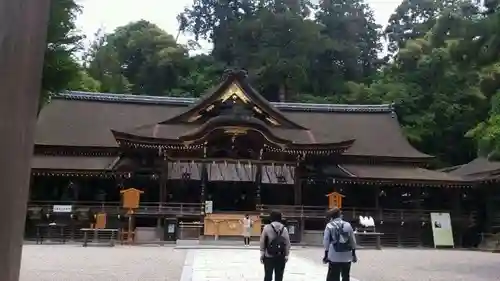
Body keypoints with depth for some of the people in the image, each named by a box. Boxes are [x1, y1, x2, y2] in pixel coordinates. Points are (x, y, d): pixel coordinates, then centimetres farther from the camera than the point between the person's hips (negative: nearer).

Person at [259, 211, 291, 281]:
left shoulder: (267, 228, -6)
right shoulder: (284, 229, 0)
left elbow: (262, 242, -4)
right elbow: (287, 243, 0)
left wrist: (262, 254, 6)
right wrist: (286, 255, 9)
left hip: (269, 257, -1)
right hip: (281, 257, 1)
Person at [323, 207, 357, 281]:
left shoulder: (329, 226, -4)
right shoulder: (348, 225, 3)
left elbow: (326, 242, -3)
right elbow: (353, 241, 7)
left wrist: (326, 255, 6)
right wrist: (353, 254, 16)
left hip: (334, 256, -3)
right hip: (347, 256, 3)